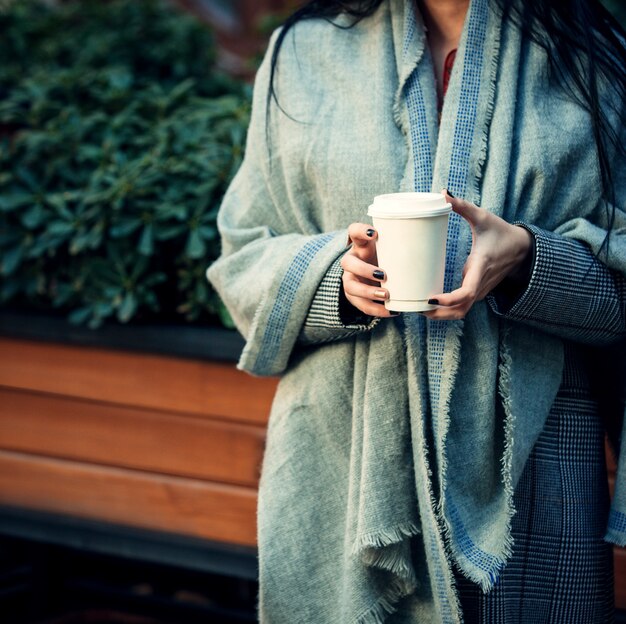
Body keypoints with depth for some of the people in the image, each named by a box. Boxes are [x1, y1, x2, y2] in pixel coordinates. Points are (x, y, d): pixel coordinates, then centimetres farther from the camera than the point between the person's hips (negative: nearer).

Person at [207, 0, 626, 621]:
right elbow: (243, 261, 7)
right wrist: (335, 275, -13)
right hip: (342, 455, 1)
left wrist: (528, 259, -18)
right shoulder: (304, 52, 8)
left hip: (526, 460, -1)